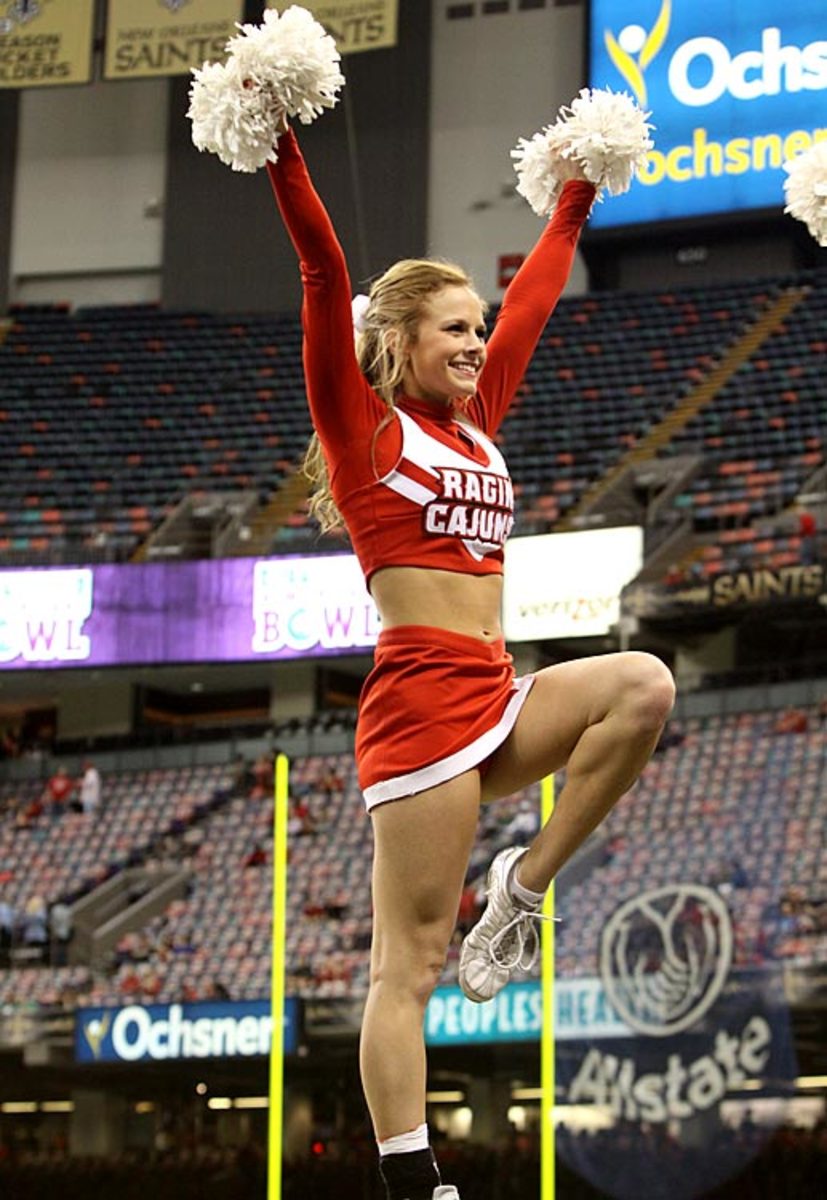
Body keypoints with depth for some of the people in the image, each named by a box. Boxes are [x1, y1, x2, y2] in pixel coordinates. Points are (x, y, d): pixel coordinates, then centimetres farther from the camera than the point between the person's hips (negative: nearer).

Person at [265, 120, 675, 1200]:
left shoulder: (476, 424, 18)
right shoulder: (365, 428, 1)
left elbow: (534, 298, 28)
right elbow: (325, 280, -9)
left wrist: (573, 202, 35)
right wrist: (282, 156, -15)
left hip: (499, 697, 7)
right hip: (419, 694, -7)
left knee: (644, 686, -20)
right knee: (411, 960, -8)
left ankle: (525, 886, -7)